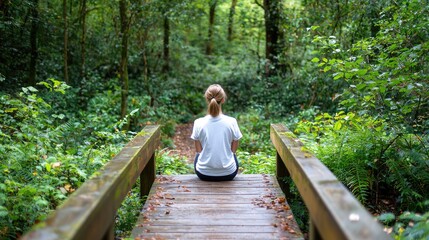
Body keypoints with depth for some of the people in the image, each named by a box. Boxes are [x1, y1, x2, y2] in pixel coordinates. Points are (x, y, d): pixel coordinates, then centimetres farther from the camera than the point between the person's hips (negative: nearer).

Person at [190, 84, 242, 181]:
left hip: (204, 174, 0)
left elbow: (198, 150, -1)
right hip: (228, 174, 0)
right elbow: (234, 148, -1)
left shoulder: (198, 122, -14)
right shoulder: (232, 121, -15)